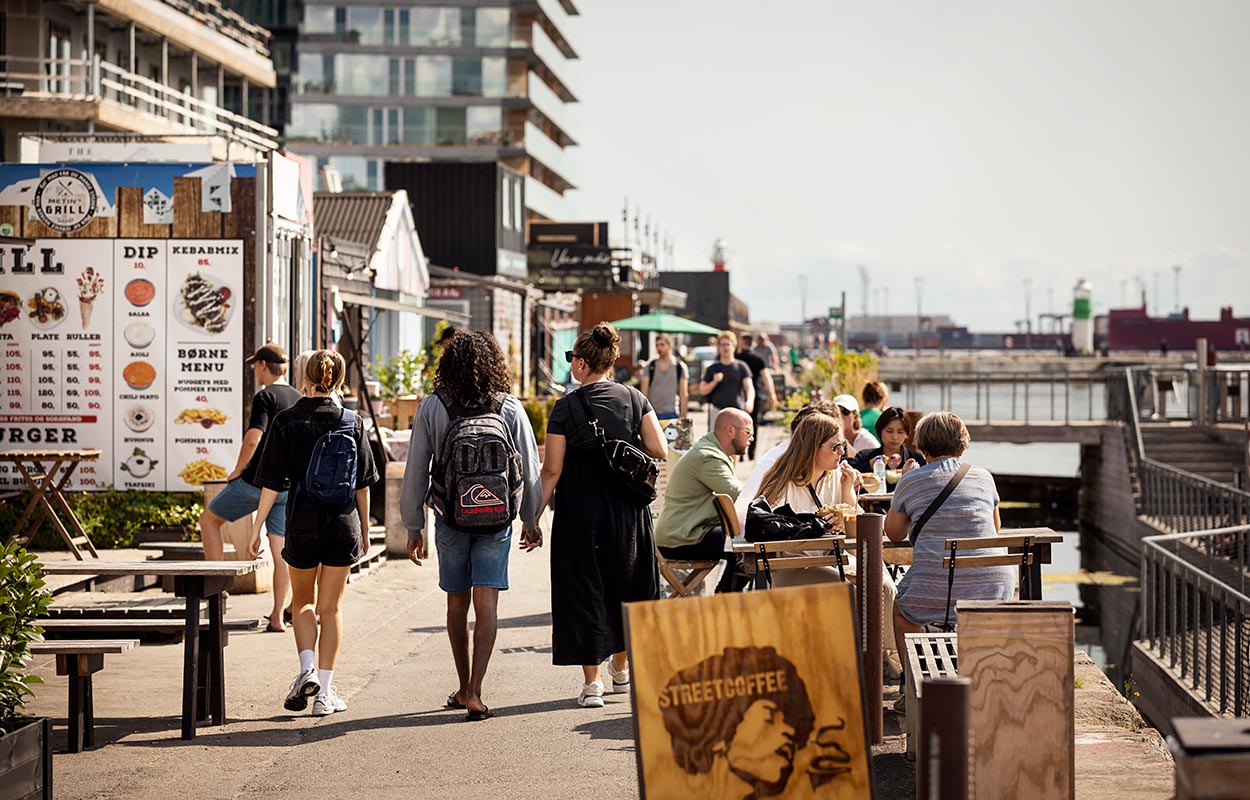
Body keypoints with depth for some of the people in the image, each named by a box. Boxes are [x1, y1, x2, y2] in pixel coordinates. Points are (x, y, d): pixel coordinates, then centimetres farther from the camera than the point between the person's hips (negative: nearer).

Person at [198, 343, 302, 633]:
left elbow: (253, 438, -24)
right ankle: (277, 617, 6)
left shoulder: (265, 397, -13)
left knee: (208, 519, 13)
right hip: (287, 486, 7)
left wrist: (238, 470, -11)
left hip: (256, 482, -6)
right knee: (281, 549, 6)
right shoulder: (299, 399, 10)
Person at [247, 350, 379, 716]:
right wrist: (364, 528, 15)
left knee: (302, 602, 18)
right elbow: (362, 483, 4)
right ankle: (325, 692, 8)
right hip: (343, 521, 1)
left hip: (302, 521, -1)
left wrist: (257, 528, -2)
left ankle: (307, 669, -3)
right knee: (330, 607, 9)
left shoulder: (286, 421, -6)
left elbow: (272, 482, -8)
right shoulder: (352, 422, -1)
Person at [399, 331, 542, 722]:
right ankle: (473, 692, -11)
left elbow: (415, 473, -2)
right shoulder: (510, 408, -3)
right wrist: (531, 521, 13)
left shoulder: (432, 408, -4)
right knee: (487, 605, -2)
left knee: (457, 605, 14)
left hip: (450, 520, 1)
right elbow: (530, 471, 0)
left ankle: (464, 688, 25)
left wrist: (414, 528, 7)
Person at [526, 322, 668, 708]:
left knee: (584, 590, 4)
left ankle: (592, 683, 2)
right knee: (625, 586, 19)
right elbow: (659, 450, -4)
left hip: (580, 512, -4)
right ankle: (621, 669, 33)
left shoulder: (566, 406, -9)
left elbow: (552, 470, -10)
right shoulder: (634, 398, 0)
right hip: (627, 511, 4)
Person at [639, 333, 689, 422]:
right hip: (653, 414, 1)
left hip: (672, 414, -1)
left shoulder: (680, 367, 4)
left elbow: (684, 394, 3)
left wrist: (683, 416, -4)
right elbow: (644, 391, 3)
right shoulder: (649, 366, 6)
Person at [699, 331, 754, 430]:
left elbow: (749, 387, -4)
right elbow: (702, 390, 9)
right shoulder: (712, 368, 10)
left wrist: (750, 401, -25)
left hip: (737, 410, 0)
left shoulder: (741, 367, 6)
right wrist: (714, 382, -10)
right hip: (717, 410, 0)